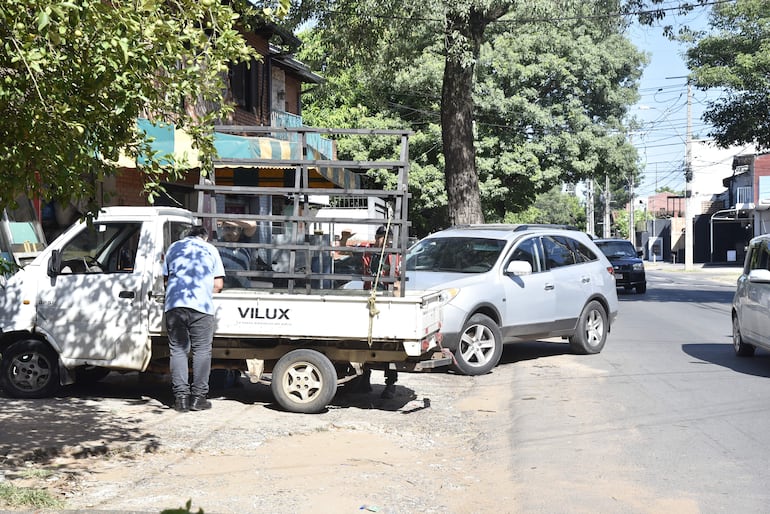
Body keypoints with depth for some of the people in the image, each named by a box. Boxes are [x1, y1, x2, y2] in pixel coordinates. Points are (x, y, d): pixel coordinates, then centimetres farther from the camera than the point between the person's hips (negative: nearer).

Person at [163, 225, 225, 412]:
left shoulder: (174, 247, 21)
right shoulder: (210, 249, 15)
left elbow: (165, 278, 24)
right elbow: (218, 284, 11)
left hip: (174, 304, 2)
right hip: (201, 305, -2)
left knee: (178, 350, 5)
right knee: (202, 351, 4)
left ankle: (181, 397, 2)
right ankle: (198, 397, 2)